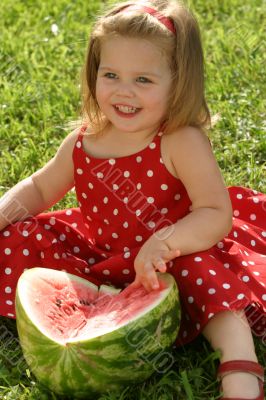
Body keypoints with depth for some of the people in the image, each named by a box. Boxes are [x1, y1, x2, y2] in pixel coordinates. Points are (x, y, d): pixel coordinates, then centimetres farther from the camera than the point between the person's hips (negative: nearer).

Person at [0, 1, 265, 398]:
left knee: (205, 272, -35)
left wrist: (165, 242, -44)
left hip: (171, 269, -4)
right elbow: (39, 189, 10)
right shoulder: (83, 142, -7)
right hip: (102, 258, 5)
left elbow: (217, 215, -28)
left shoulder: (183, 144, -22)